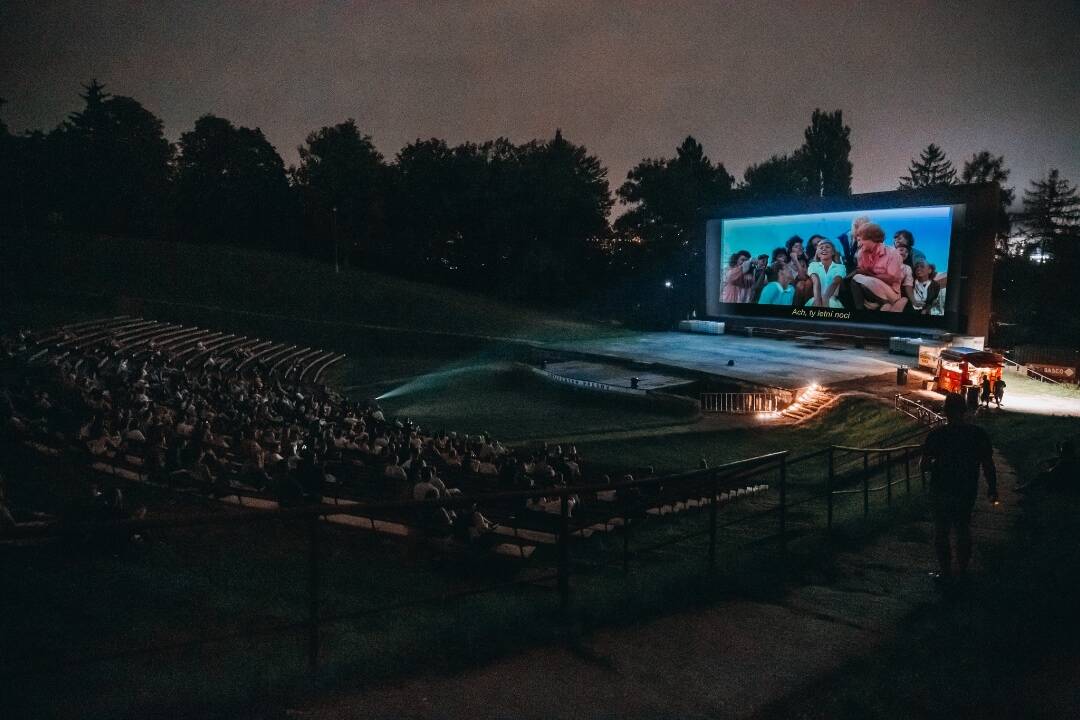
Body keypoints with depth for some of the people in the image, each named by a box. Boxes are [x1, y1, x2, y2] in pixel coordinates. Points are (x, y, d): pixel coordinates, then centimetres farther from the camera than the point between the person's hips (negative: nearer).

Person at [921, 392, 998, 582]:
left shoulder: (936, 435, -16)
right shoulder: (978, 434, -8)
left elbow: (925, 466, -12)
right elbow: (988, 465, -3)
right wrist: (992, 488, 11)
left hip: (941, 493, -3)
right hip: (967, 492, 3)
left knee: (941, 532, 10)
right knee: (963, 530, 18)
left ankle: (946, 572, 15)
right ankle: (963, 569, 27)